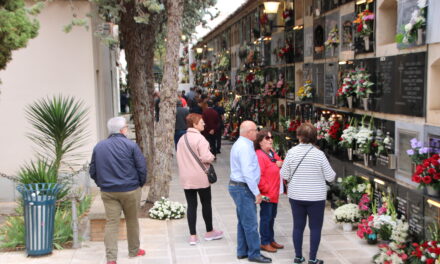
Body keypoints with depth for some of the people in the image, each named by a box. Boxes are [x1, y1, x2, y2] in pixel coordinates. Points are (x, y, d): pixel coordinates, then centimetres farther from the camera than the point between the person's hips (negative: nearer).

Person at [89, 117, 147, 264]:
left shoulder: (98, 147, 5)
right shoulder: (130, 145, -8)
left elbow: (93, 171, 7)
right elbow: (142, 167, -9)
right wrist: (140, 183, 7)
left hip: (108, 192, 3)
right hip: (130, 190, -2)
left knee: (111, 223, 3)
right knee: (132, 221, 14)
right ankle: (134, 251, 29)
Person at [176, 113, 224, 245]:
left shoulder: (181, 139, 7)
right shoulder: (199, 138, -16)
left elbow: (179, 157, 13)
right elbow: (206, 157, -21)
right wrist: (212, 157, -2)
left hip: (186, 178, 6)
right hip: (200, 177, -6)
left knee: (191, 205, 8)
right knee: (206, 204, 10)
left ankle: (193, 235, 9)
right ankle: (209, 232, 24)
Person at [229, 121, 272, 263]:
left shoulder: (239, 144, 14)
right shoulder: (245, 147, -19)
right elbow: (247, 172, -23)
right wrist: (257, 192, -19)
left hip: (236, 186, 11)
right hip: (243, 188, -11)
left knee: (243, 221, 17)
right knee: (250, 223, -3)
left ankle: (242, 251, 24)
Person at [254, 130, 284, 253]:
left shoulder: (273, 154, 13)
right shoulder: (259, 155, -18)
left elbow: (280, 165, 24)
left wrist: (281, 164, 0)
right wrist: (266, 189, -18)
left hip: (274, 193, 9)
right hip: (266, 194, -9)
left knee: (272, 216, 18)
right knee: (266, 217, 0)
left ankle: (271, 240, 30)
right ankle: (265, 243, 11)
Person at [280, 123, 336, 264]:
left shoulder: (292, 152, -9)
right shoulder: (319, 154, -14)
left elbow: (284, 175, -2)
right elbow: (330, 177, -7)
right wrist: (332, 173, 14)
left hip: (296, 196, 3)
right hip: (316, 197, -2)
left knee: (298, 226, 14)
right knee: (315, 227, 9)